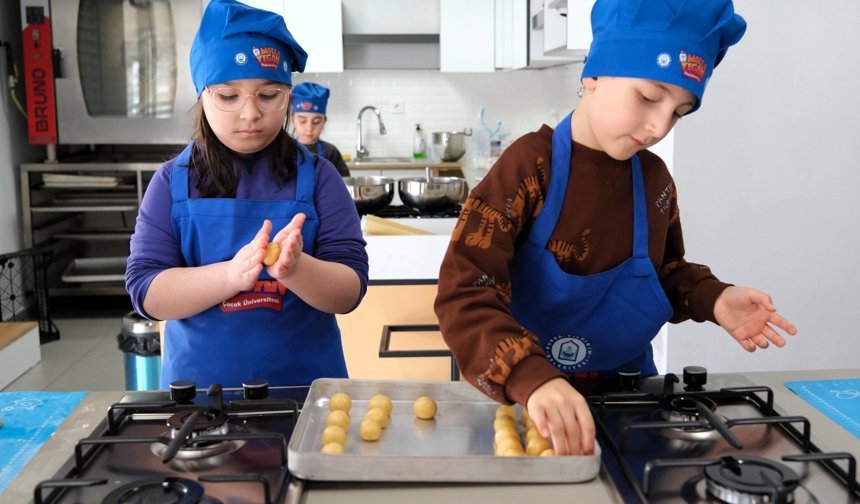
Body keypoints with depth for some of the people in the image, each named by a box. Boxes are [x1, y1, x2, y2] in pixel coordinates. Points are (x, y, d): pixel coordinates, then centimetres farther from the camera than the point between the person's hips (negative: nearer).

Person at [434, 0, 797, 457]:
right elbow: (464, 295, -24)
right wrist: (532, 379, -39)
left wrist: (712, 300, -6)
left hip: (627, 386, 4)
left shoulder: (655, 178, -1)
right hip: (528, 396, -3)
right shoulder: (528, 167, -16)